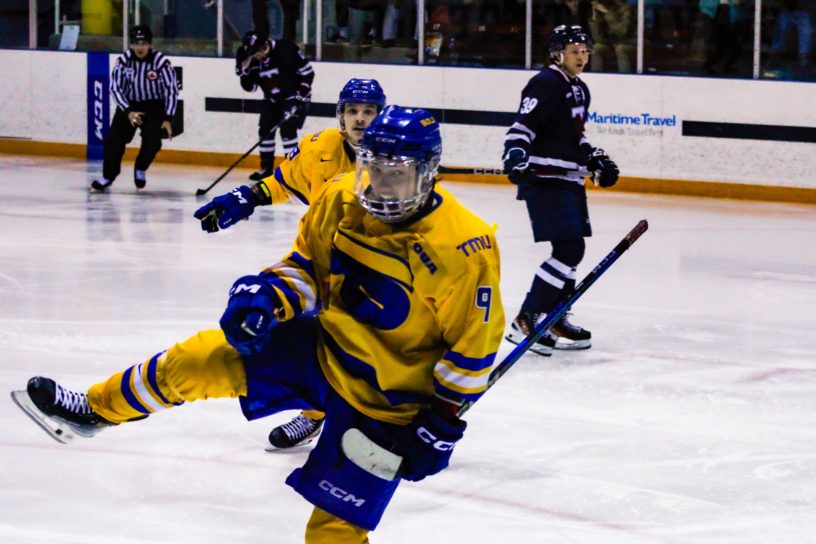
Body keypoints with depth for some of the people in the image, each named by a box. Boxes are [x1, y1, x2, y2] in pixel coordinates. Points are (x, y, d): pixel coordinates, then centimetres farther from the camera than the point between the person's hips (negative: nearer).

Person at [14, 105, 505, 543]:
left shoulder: (463, 249, -24)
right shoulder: (339, 202, -9)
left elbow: (476, 344, -15)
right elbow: (306, 267, 6)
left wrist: (443, 422, -13)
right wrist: (270, 297, -15)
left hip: (386, 400, -5)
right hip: (321, 346, 5)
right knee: (202, 359, -6)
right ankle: (94, 409, 16)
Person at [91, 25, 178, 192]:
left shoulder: (161, 62, -20)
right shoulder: (123, 61, -14)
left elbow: (171, 89, -12)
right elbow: (115, 88, -9)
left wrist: (167, 119, -16)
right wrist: (128, 112, -21)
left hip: (154, 106, -2)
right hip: (129, 104, 2)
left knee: (152, 142, -19)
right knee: (114, 139, -12)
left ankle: (140, 170, 12)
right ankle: (108, 176, 7)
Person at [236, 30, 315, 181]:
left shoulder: (285, 50, -25)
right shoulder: (252, 60, -7)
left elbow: (307, 72, -19)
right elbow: (250, 87, -3)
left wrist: (303, 94, -24)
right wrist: (245, 70, -20)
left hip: (294, 96, -6)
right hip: (272, 99, 6)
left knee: (287, 129, -18)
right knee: (265, 130, 2)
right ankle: (266, 168, 15)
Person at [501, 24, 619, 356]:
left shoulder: (579, 90, 17)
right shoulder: (546, 85, -12)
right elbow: (521, 129, -20)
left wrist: (597, 161, 21)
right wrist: (516, 161, -34)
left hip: (568, 180, 10)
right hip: (545, 179, -10)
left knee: (572, 249, 14)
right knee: (569, 249, -16)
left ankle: (554, 320, 25)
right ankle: (525, 321, -15)